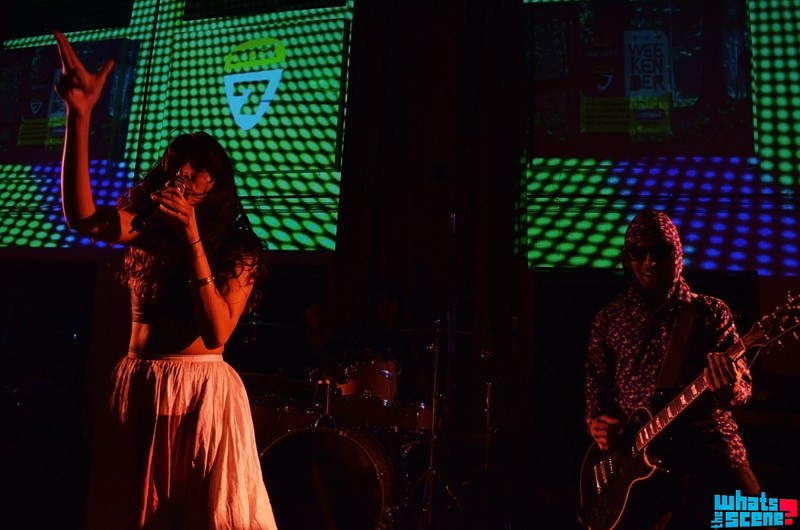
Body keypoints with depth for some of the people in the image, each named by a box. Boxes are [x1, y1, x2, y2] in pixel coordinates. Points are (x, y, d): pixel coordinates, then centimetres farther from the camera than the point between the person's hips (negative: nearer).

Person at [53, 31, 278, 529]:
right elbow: (83, 216, -16)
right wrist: (80, 116, -23)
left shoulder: (239, 248, -3)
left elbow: (216, 332, -16)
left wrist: (192, 239, -22)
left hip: (202, 390, -3)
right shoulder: (146, 226, 5)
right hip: (136, 387, 4)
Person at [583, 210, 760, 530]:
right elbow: (596, 380, 16)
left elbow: (743, 384, 3)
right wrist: (596, 420, -1)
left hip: (704, 444, -1)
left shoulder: (710, 312, 5)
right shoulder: (610, 318, 10)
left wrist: (730, 390, -19)